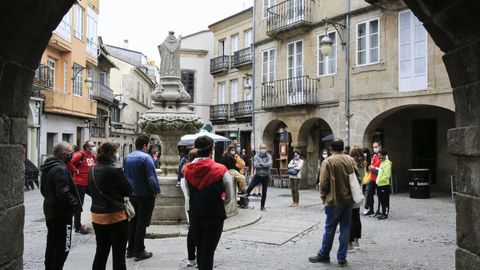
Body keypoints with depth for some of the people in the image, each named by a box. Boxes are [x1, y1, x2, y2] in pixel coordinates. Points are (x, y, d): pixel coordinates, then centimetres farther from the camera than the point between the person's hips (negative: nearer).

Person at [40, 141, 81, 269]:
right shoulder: (60, 169, -22)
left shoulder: (47, 167, 11)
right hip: (61, 213, -10)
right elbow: (63, 193, -27)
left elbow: (43, 189, 20)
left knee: (51, 244, 21)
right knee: (62, 247, -2)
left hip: (49, 211, 10)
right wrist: (76, 203, -13)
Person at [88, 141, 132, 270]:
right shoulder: (115, 170, -18)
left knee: (101, 252, 19)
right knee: (118, 255, 4)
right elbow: (128, 190, -8)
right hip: (116, 216, -7)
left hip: (97, 216, 7)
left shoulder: (92, 170, 3)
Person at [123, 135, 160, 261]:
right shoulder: (145, 157, -18)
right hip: (145, 195, -7)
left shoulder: (127, 157, 6)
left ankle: (130, 249, 22)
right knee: (142, 223, 0)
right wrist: (156, 191, -9)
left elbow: (125, 175, 13)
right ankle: (139, 251, 6)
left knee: (132, 221, 15)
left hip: (131, 194, 7)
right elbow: (151, 177, -21)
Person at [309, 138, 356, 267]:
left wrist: (323, 197, 2)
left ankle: (324, 255, 20)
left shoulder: (328, 161, -11)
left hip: (333, 200, -4)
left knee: (329, 229, 7)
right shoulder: (350, 160, 1)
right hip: (348, 199, 4)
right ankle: (342, 258, 14)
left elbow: (324, 182, -12)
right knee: (345, 229, 9)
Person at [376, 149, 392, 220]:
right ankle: (383, 212, 22)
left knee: (385, 201, -1)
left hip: (384, 185, -9)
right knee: (381, 200, 14)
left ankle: (385, 214, 6)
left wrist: (379, 180, -18)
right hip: (380, 185, 9)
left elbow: (387, 176, -20)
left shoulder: (387, 164, -14)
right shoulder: (382, 163, 15)